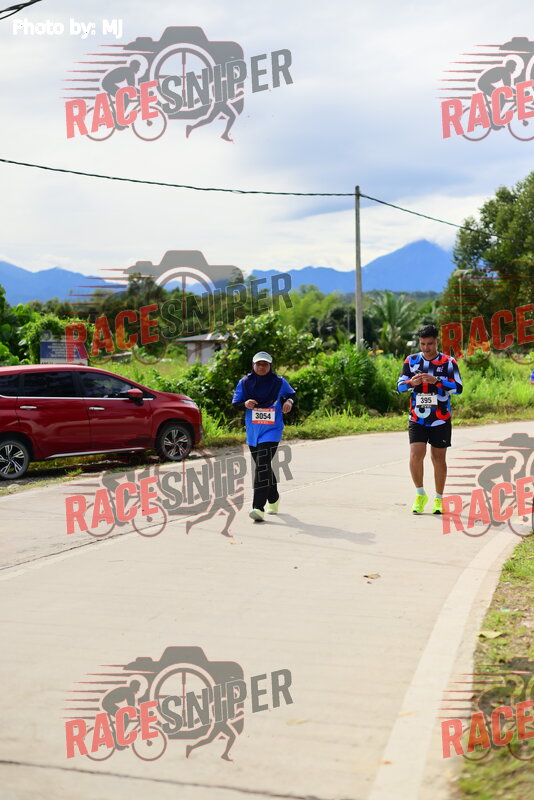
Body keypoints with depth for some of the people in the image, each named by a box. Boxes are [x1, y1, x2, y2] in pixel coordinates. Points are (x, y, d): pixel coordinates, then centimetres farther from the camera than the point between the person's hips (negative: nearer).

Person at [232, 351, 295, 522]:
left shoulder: (279, 382, -1)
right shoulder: (244, 382, 2)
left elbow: (291, 394, 17)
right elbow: (235, 403, 5)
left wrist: (289, 401, -6)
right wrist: (245, 404, -16)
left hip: (272, 431, -4)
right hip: (252, 432, 4)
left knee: (263, 466, -19)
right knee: (263, 467, 16)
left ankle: (258, 507, -23)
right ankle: (273, 499, 40)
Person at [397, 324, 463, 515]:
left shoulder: (448, 362, -3)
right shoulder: (411, 360, 3)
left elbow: (458, 388, -11)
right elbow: (399, 386, 3)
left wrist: (437, 380, -25)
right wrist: (411, 382, -20)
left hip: (440, 420, -1)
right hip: (417, 419, 1)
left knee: (438, 458, 5)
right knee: (416, 455, -13)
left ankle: (438, 499, 20)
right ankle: (420, 495, 7)